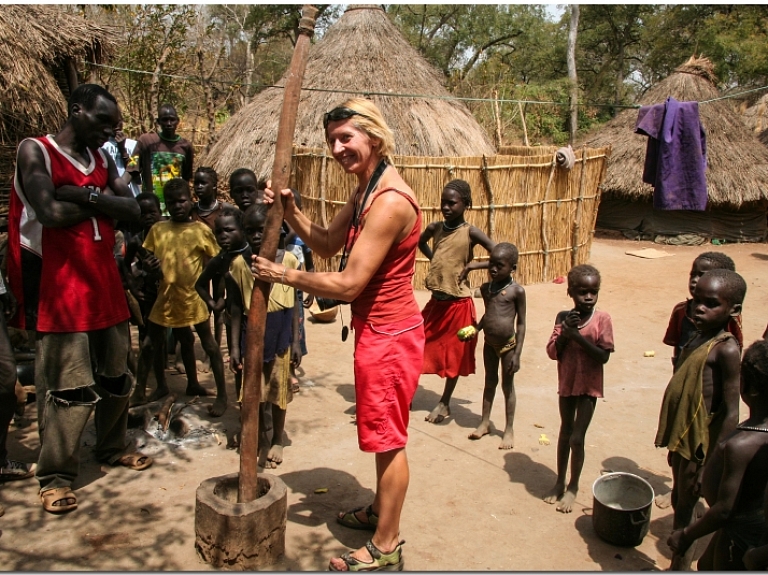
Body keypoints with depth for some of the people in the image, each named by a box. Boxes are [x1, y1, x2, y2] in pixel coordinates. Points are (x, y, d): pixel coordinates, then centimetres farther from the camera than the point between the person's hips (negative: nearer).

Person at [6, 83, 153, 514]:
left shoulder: (102, 159, 14)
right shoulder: (35, 150, -5)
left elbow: (132, 209, 3)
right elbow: (50, 213, -19)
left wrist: (87, 195, -12)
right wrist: (102, 201, -5)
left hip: (107, 282, 7)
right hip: (63, 286, -6)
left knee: (115, 374, 15)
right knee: (68, 386, -4)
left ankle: (112, 447, 33)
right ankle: (56, 475, 9)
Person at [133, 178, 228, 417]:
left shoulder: (201, 230, -5)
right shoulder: (157, 230, 3)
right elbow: (147, 258, 11)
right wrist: (147, 264, -13)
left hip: (193, 296, -4)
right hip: (166, 296, 4)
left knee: (209, 345, 3)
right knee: (153, 342, 17)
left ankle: (222, 395, 12)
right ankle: (161, 386, 39)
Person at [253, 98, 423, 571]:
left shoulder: (390, 200, -25)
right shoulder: (365, 191, 8)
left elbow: (348, 284, -26)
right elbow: (327, 244, 14)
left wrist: (283, 275, -15)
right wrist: (291, 211, -2)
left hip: (389, 336, -10)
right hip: (378, 330, 10)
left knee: (388, 438, 3)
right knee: (384, 434, 23)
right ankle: (380, 511, 42)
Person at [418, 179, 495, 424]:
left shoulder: (470, 233, -13)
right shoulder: (435, 228, 0)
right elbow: (421, 242, 23)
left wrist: (470, 266, -17)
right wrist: (433, 259, 7)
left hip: (458, 303, -4)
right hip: (436, 301, 4)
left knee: (454, 354, 11)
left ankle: (445, 402, 27)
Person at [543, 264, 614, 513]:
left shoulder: (602, 319, -13)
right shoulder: (563, 317, -5)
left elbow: (603, 356, -19)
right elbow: (552, 353, -6)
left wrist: (577, 335, -25)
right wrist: (564, 333, -21)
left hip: (589, 386, -3)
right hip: (566, 383, 3)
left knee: (577, 438, -1)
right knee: (565, 432, 18)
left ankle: (573, 487, 21)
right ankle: (560, 482, 34)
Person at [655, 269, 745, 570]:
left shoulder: (726, 349, -20)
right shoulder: (698, 338, 5)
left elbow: (730, 412, -21)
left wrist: (713, 464, -21)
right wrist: (674, 443, 18)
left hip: (700, 444, -8)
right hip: (680, 437, 8)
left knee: (685, 507, 5)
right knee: (679, 500, 21)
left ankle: (679, 567, 22)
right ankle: (680, 561, 38)